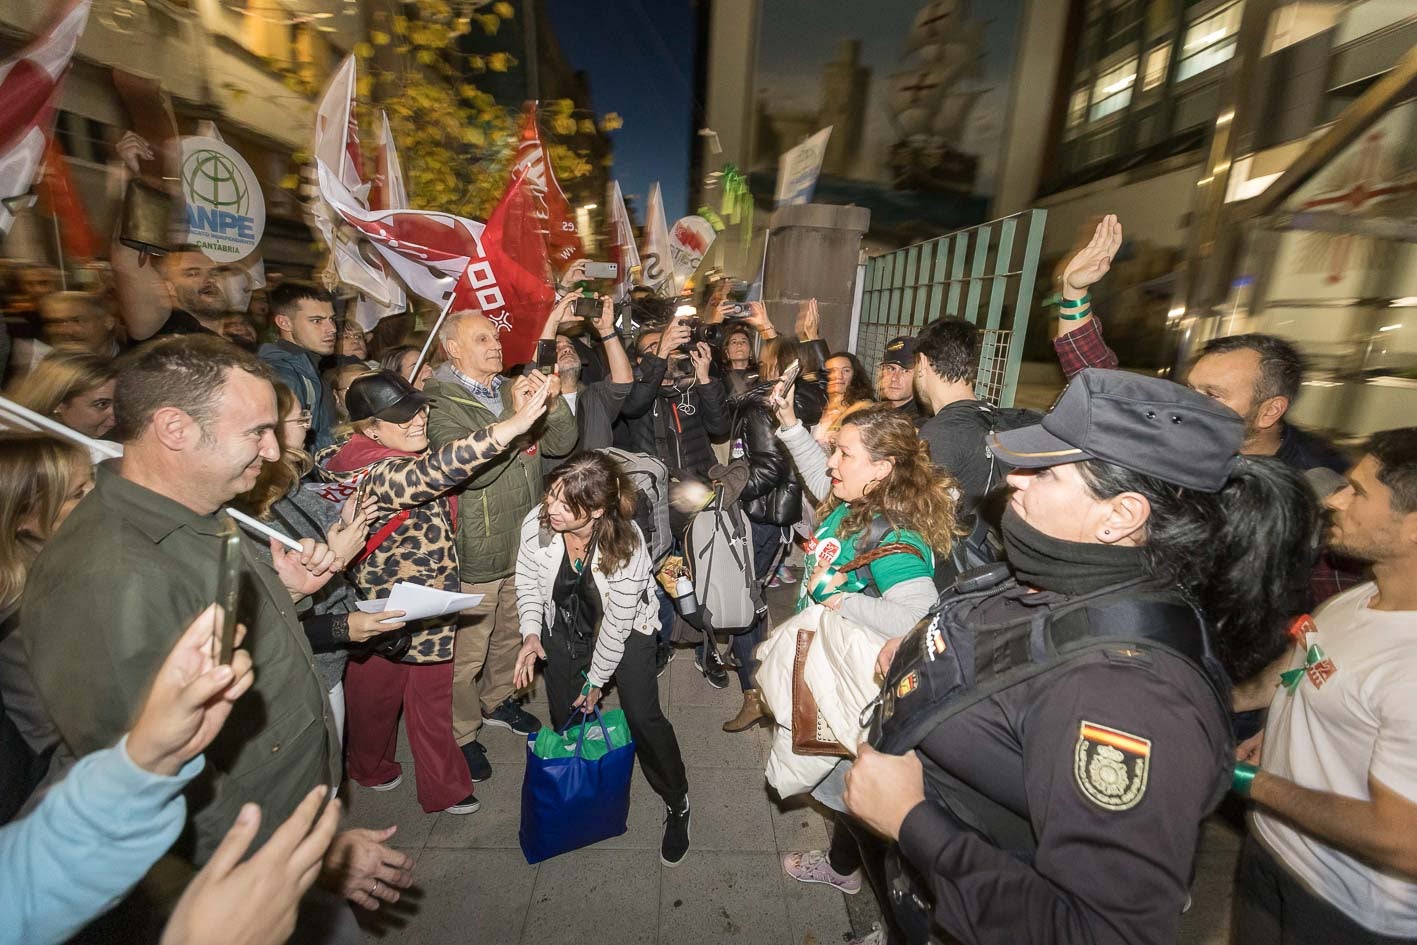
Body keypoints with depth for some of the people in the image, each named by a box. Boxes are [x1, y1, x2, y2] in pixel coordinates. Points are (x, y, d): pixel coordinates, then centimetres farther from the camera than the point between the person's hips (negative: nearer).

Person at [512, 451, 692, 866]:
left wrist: (597, 679, -10)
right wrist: (531, 633, -15)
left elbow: (617, 624, -22)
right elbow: (527, 582, -4)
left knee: (643, 718, -9)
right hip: (563, 628, 4)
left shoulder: (627, 547, -35)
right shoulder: (537, 523, -26)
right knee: (565, 718, 8)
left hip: (627, 630, -3)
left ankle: (677, 805, 16)